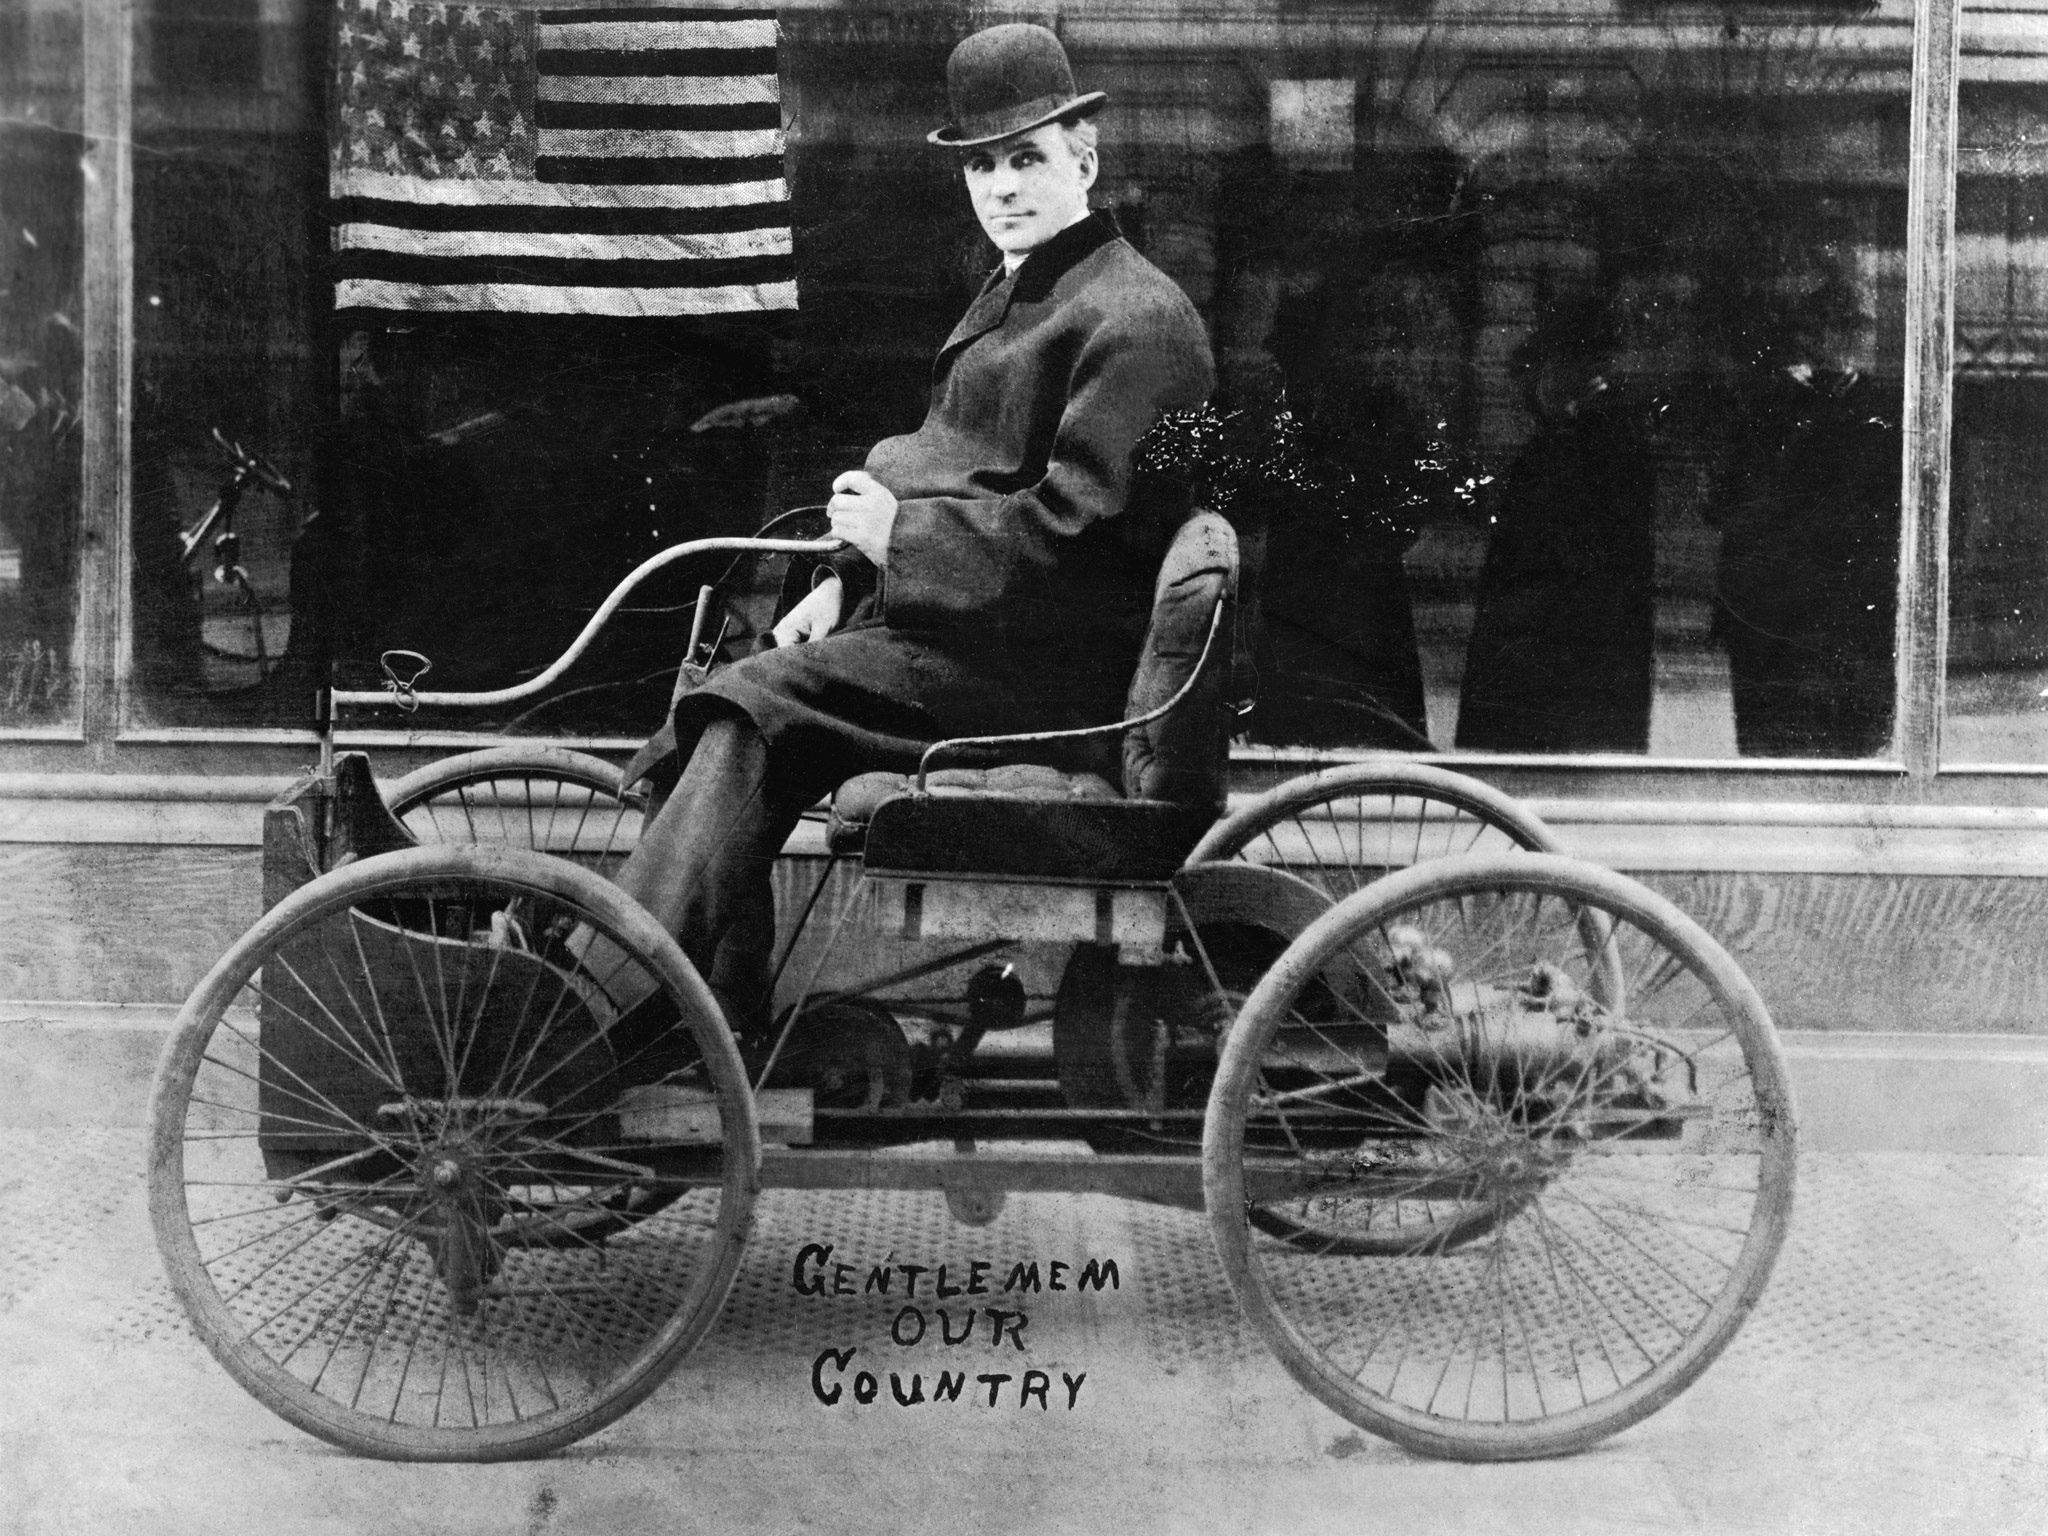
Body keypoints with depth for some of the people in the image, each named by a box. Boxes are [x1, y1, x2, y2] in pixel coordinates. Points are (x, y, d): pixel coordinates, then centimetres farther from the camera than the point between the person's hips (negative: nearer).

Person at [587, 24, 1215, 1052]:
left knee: (752, 712, -23)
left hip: (1040, 659, -10)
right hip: (948, 618, 10)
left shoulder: (1135, 318, -9)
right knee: (709, 714, -3)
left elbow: (1075, 524, -18)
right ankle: (718, 1026, -2)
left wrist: (901, 537, -14)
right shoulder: (1011, 294, 22)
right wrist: (850, 573, 7)